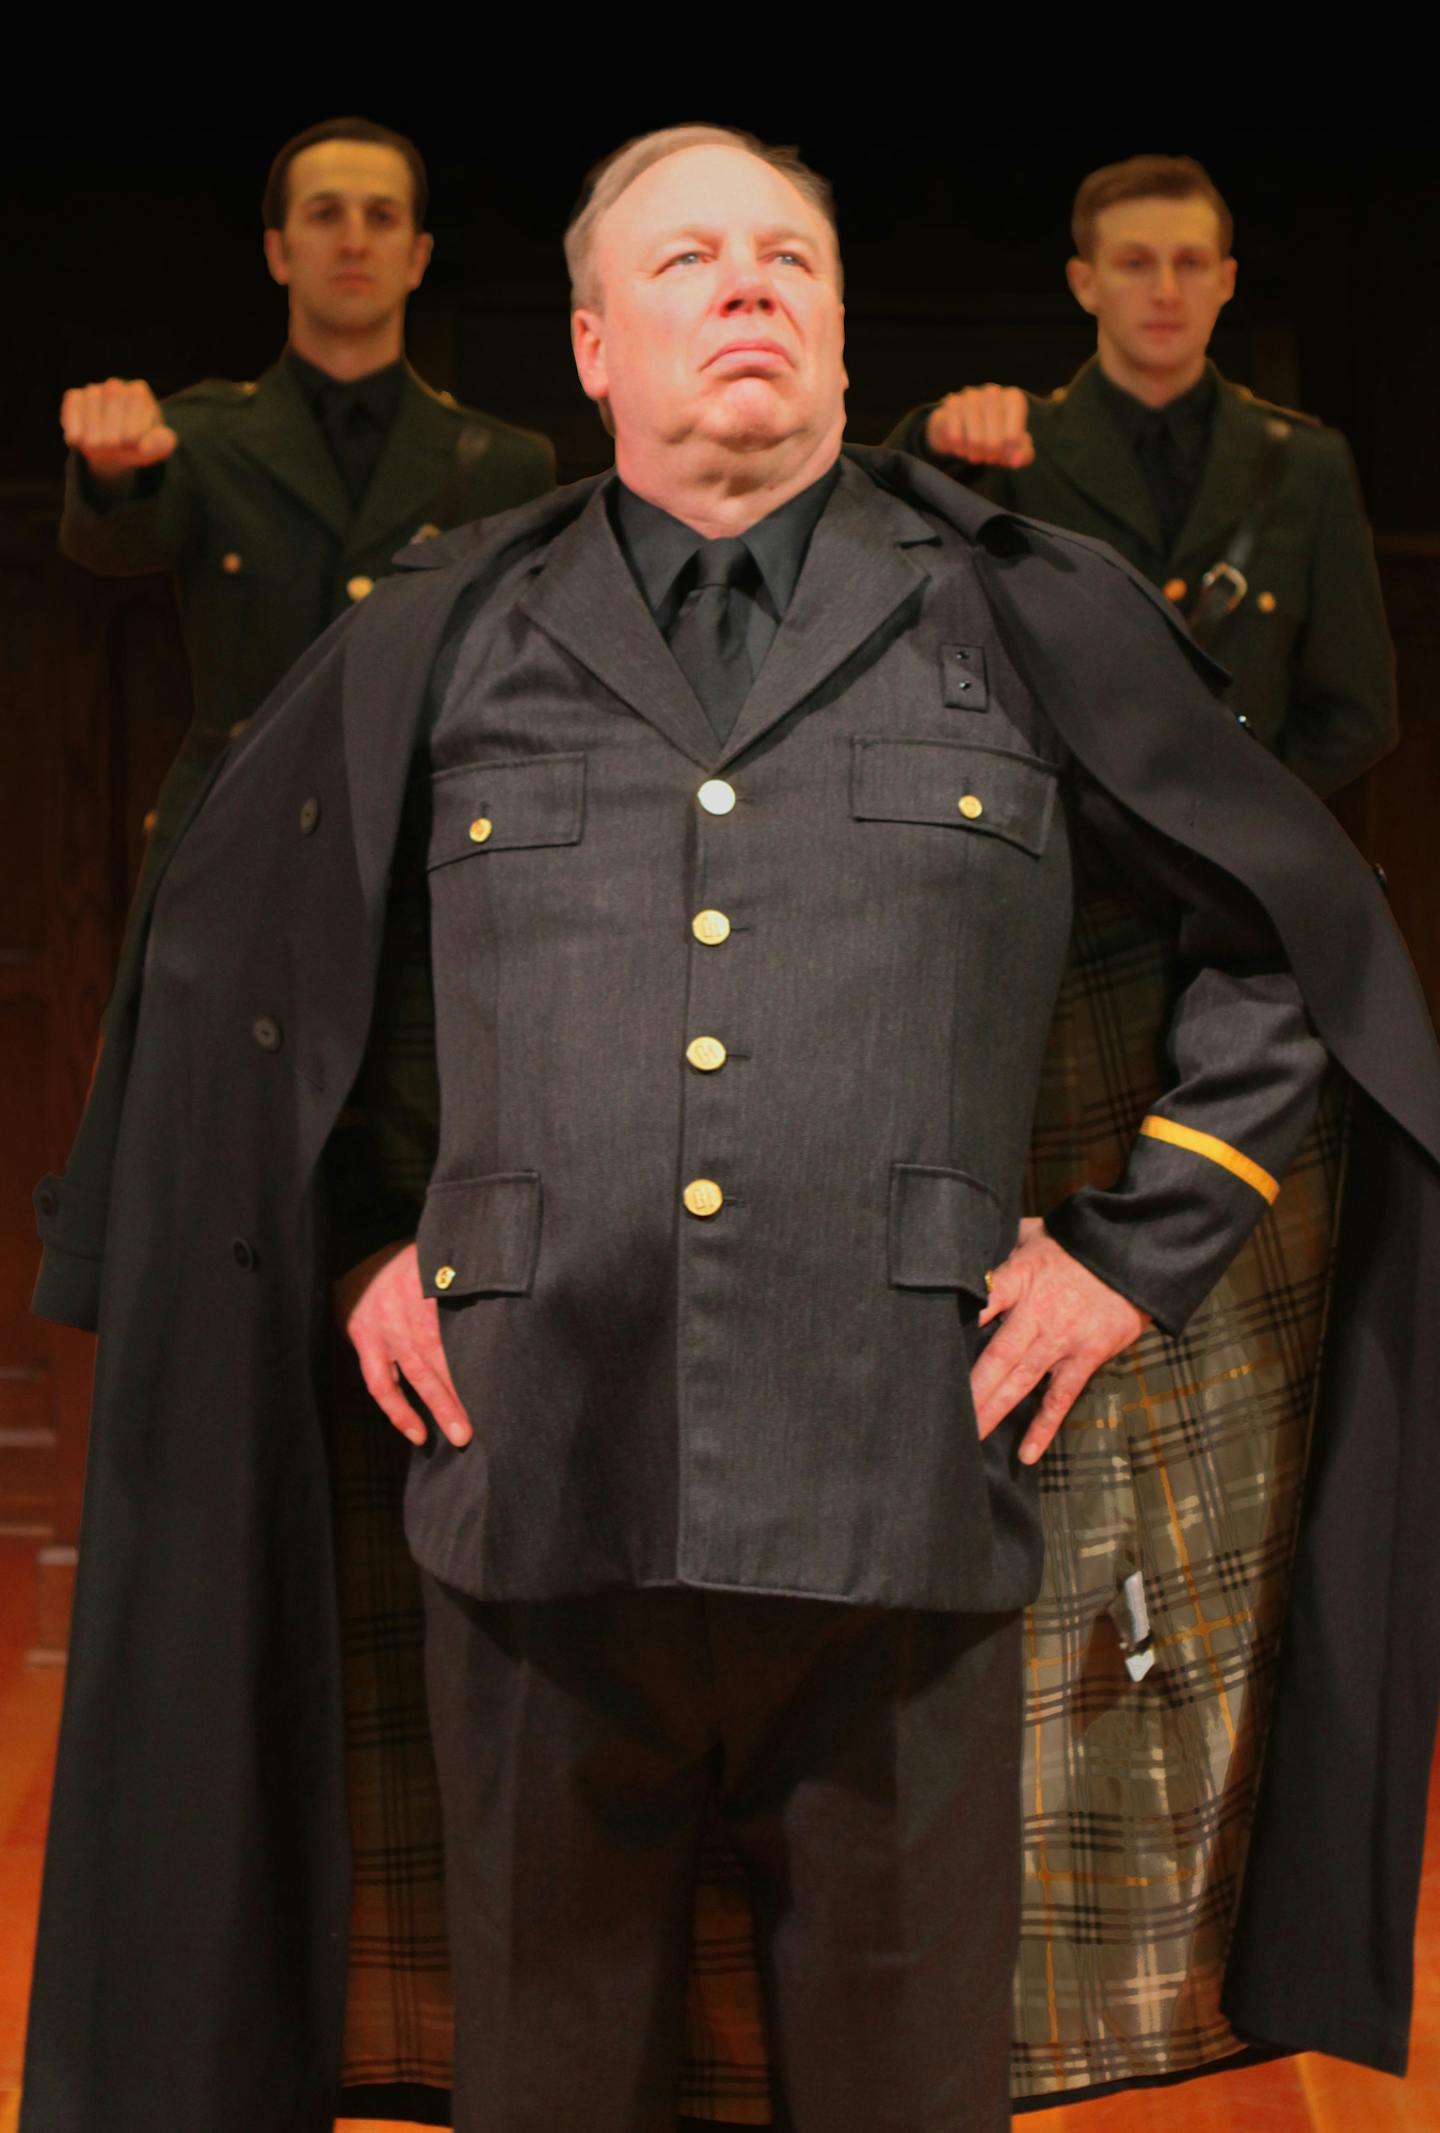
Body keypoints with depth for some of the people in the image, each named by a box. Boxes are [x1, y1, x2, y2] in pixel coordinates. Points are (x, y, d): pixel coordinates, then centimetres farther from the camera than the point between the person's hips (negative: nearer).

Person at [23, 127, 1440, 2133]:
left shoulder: (1029, 619, 7)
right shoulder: (441, 642, 9)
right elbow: (234, 958, 22)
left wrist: (1135, 1250, 7)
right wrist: (352, 1250, 12)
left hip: (902, 1509, 0)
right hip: (535, 1499, 1)